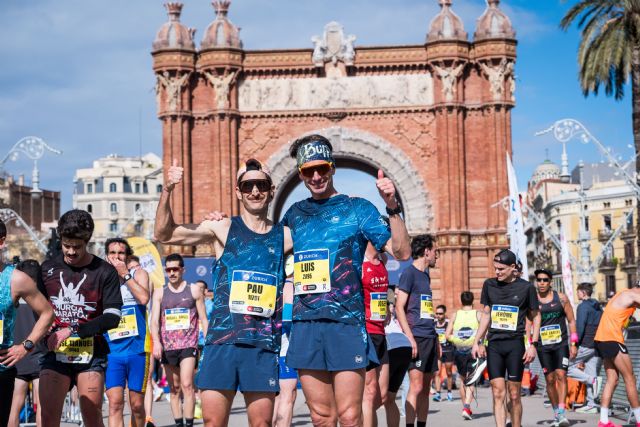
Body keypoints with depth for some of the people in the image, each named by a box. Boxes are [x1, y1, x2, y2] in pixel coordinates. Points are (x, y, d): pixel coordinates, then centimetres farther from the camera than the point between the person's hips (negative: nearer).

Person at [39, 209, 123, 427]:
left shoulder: (104, 272, -2)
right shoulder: (48, 268, 7)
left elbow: (112, 317, -9)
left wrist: (72, 330, -16)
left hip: (91, 354, -2)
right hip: (55, 354, 2)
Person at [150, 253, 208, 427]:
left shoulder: (194, 290, 5)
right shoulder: (159, 293, 8)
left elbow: (203, 319, 7)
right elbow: (154, 321, 1)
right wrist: (156, 342, -16)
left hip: (188, 345, -3)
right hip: (168, 347, 3)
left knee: (187, 385, -15)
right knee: (174, 389, 8)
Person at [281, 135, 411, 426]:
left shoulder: (357, 208, 2)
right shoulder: (295, 213, 13)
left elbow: (401, 252, -5)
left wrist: (392, 207, -19)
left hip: (346, 323, -4)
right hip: (305, 323, 4)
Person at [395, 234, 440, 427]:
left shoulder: (425, 275, 20)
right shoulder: (409, 273, -6)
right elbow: (399, 307, -13)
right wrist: (410, 337, -18)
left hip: (430, 338, 9)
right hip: (417, 337, -9)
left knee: (425, 389, 9)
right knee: (416, 387, -13)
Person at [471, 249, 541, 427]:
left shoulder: (526, 287, -2)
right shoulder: (489, 285, 7)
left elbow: (535, 316, 6)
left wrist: (533, 344, -2)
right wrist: (478, 342, 11)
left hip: (515, 345, -2)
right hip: (493, 344, 2)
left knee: (514, 395, 1)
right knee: (498, 393, -4)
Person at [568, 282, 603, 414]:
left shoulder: (583, 306, -8)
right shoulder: (599, 308, 18)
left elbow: (579, 327, -15)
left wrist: (575, 345, -12)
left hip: (586, 345, -8)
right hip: (598, 346, 8)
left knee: (565, 366, -2)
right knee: (590, 375, 9)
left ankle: (592, 380, -13)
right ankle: (591, 405, 4)